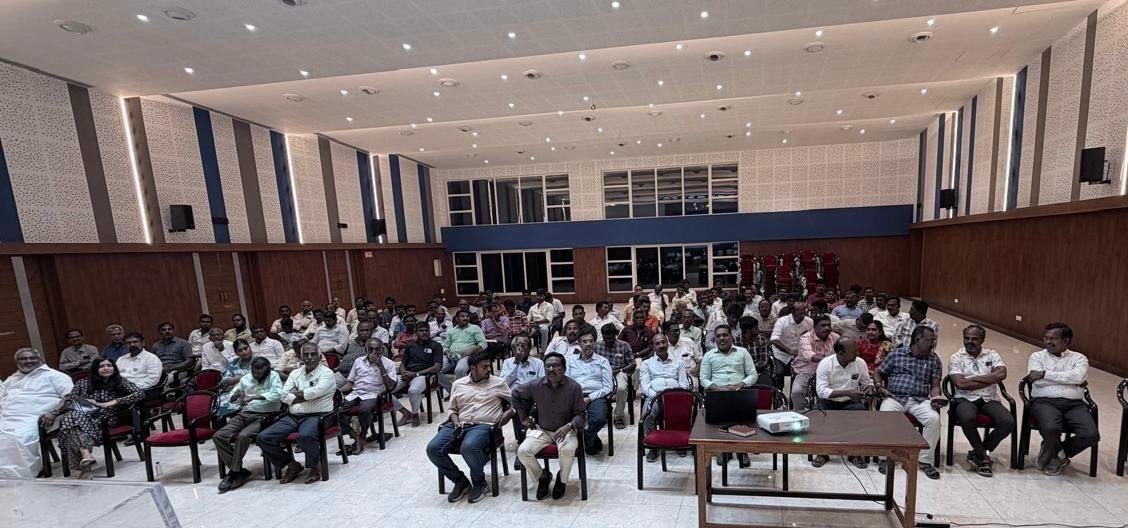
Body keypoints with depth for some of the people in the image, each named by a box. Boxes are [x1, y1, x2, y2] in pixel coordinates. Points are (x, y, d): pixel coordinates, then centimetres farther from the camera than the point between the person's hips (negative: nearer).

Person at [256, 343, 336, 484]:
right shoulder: (295, 373, 17)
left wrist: (296, 392, 0)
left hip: (316, 416, -6)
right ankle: (292, 465, 8)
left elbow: (315, 392, -17)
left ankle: (315, 466, -6)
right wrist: (305, 397, -10)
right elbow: (284, 396, 6)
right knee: (263, 438, -10)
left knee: (305, 436, -36)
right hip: (293, 416, 6)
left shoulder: (326, 373, -1)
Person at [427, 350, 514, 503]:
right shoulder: (458, 384, 16)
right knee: (433, 449, -19)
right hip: (459, 425, 4)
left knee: (468, 447, -36)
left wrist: (510, 411, -7)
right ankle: (460, 481, 2)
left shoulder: (498, 383, 9)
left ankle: (479, 482, -5)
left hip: (484, 426, -4)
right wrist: (456, 422, 2)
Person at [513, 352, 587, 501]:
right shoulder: (535, 385, -7)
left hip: (565, 431, -2)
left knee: (567, 451, -33)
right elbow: (516, 394, 12)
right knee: (522, 451, -22)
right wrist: (523, 417, 10)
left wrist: (569, 426, -26)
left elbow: (580, 414, -7)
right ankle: (542, 476, 8)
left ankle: (562, 480, 2)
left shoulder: (574, 387, -12)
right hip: (540, 430, 2)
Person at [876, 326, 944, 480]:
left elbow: (935, 386, 10)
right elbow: (878, 373, 14)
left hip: (920, 400, 2)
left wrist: (936, 398, -10)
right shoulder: (896, 354, 9)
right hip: (894, 397, -2)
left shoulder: (934, 360, 15)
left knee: (934, 419, -29)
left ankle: (924, 459, -8)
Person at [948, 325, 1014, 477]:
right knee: (967, 419, -34)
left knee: (1008, 422, -25)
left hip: (990, 399, 3)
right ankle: (983, 455, -7)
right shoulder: (957, 357, 2)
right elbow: (960, 384, -10)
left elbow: (1002, 374, -9)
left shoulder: (992, 355, 10)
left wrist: (973, 378, -10)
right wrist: (990, 380, -5)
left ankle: (978, 452, -4)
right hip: (965, 399, -3)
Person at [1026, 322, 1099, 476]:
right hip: (1045, 401, -2)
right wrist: (1069, 380, -2)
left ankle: (1050, 454, 4)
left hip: (1074, 404, 3)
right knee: (1051, 428, -32)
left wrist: (1045, 374, -10)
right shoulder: (1037, 356, 12)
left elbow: (1077, 377, -7)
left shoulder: (1079, 358, 15)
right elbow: (1038, 382, -3)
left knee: (1091, 435, -23)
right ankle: (1057, 455, 4)